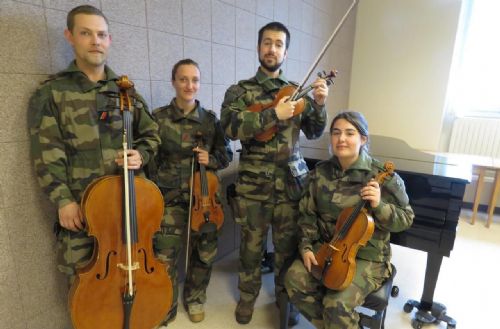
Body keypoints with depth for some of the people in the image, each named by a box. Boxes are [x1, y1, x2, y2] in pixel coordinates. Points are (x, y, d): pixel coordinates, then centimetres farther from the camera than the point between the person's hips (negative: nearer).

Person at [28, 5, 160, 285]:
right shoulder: (51, 92, 1)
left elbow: (152, 134, 12)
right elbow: (47, 155, -4)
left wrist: (140, 154, -8)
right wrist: (63, 200, -11)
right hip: (79, 205, -1)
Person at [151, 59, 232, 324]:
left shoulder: (210, 119, 0)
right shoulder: (158, 118, -4)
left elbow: (226, 154, 6)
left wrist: (211, 159, -15)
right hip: (171, 198, -1)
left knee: (204, 254, 11)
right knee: (165, 259, 0)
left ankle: (195, 299, 39)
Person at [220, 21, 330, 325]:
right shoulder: (240, 90, 1)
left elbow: (314, 132, 6)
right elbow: (231, 127, -16)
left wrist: (319, 104, -11)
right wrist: (274, 114, -22)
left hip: (292, 180, 2)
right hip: (255, 182, -1)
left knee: (288, 245, 13)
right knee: (252, 244, 12)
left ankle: (284, 295, 37)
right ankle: (248, 295, 36)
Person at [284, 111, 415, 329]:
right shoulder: (321, 172, 0)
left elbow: (405, 219, -8)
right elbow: (308, 213, 5)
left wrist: (380, 205, -27)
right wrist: (306, 246, -5)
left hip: (367, 256, -4)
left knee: (338, 305, -23)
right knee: (294, 279, -13)